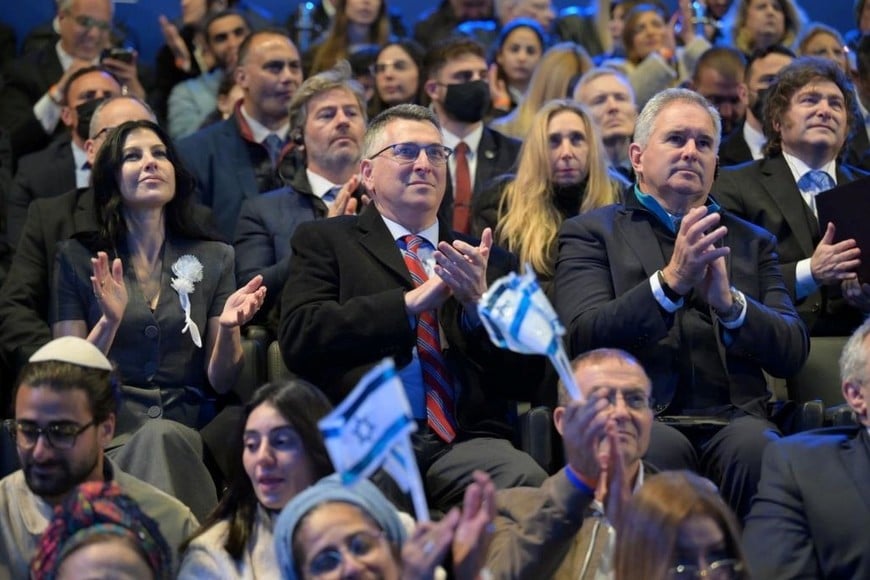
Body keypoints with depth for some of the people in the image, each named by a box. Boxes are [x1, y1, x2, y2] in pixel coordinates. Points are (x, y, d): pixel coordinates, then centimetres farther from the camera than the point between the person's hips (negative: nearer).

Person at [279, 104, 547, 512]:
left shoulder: (490, 262, 22)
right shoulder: (323, 241, 15)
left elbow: (524, 381, 13)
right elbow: (298, 337, -3)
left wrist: (480, 302, -5)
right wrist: (412, 301, -8)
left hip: (464, 442, 3)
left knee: (526, 479, -31)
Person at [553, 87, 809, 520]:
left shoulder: (752, 242, 23)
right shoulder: (590, 233, 13)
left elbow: (792, 353, 11)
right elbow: (583, 339, -3)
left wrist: (729, 301, -9)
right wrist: (671, 281, -17)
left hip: (732, 419, 3)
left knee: (755, 447, -32)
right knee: (661, 449, -36)